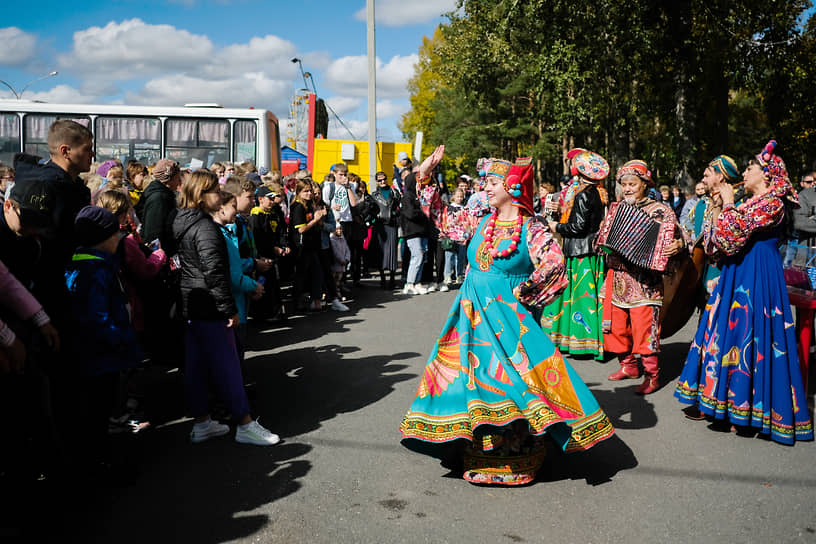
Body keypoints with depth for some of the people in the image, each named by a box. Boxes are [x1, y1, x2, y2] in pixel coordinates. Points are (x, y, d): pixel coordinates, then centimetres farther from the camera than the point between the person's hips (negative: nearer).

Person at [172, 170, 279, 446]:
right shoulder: (205, 228, -18)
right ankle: (245, 425, 5)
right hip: (210, 308, -10)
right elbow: (215, 272, -23)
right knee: (226, 364, -3)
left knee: (195, 363, 13)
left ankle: (201, 423, 21)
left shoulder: (181, 223, 11)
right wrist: (230, 309, -18)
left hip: (189, 305, 10)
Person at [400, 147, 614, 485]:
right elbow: (442, 217, 18)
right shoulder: (480, 222, 9)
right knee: (471, 375, 9)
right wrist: (423, 177, 15)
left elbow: (554, 263, -22)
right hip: (473, 315, 6)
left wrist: (523, 291, -19)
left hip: (509, 316, -6)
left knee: (510, 378, -5)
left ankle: (514, 461, 8)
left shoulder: (532, 229, -9)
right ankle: (476, 454, 24)